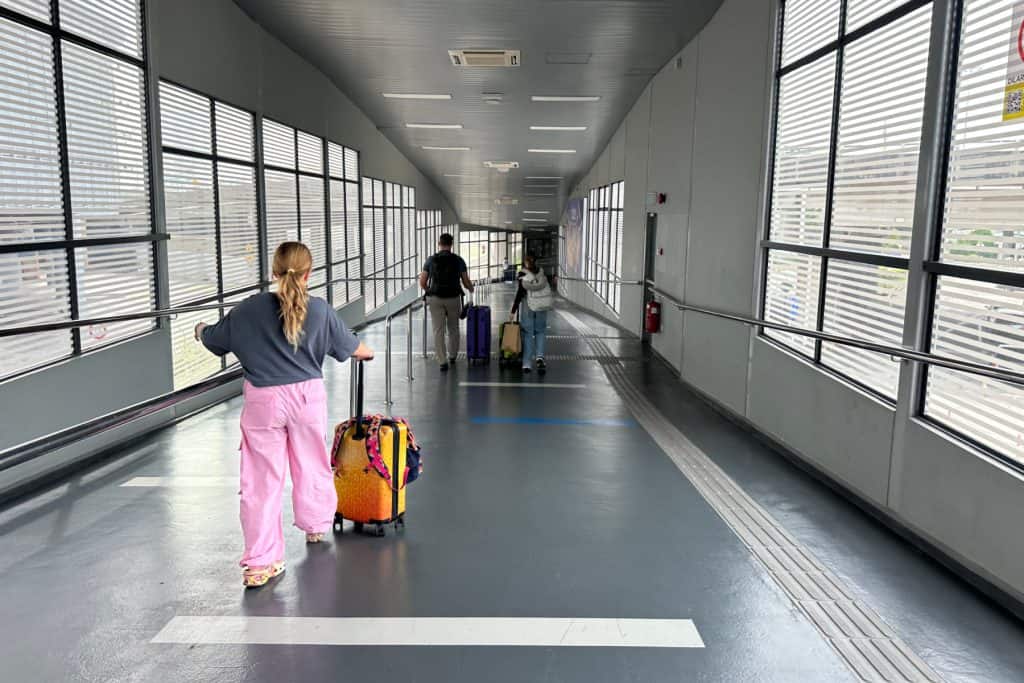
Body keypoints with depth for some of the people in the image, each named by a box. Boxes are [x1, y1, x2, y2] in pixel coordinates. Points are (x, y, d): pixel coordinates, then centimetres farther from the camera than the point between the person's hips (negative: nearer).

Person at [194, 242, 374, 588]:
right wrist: (368, 352, 32)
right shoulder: (320, 310, -5)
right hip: (308, 397, 1)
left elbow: (213, 339, 9)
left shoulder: (249, 309, -6)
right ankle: (315, 527, 43)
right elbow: (351, 347, 8)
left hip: (262, 402, -1)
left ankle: (260, 562, 6)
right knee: (312, 465, 22)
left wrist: (201, 329, 33)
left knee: (261, 481, 3)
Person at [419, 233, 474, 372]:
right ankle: (452, 357, 33)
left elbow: (422, 283, 2)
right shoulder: (458, 260, -1)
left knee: (438, 331, 2)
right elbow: (466, 282, 3)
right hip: (453, 299, 1)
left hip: (436, 299, -1)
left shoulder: (431, 260, 0)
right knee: (453, 329, 19)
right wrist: (471, 289, 27)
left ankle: (443, 362, -5)